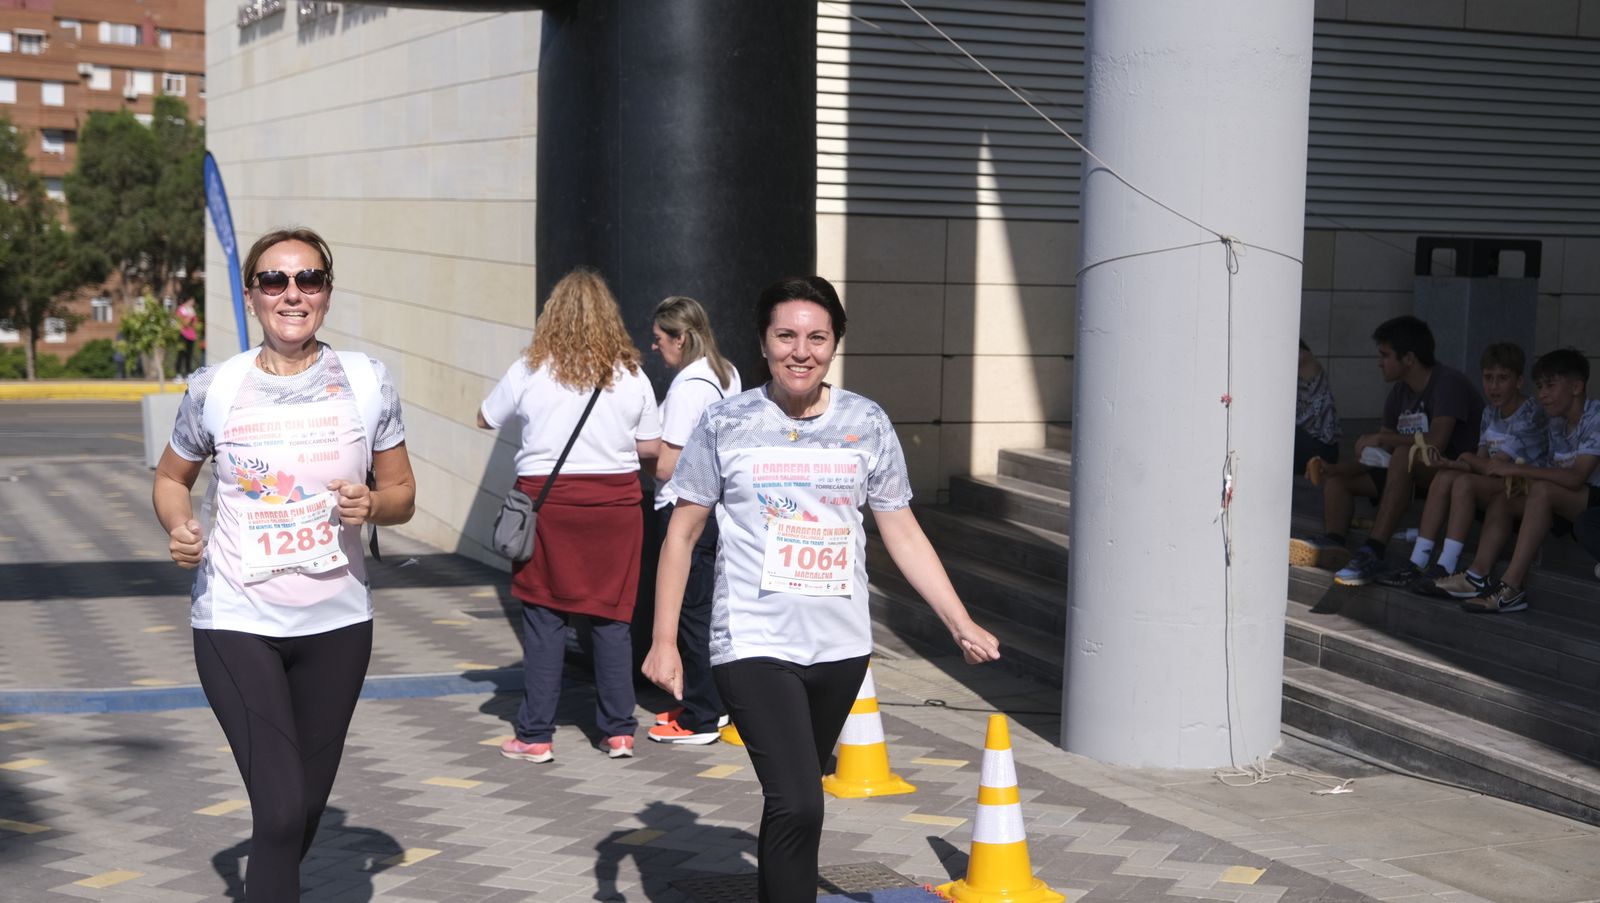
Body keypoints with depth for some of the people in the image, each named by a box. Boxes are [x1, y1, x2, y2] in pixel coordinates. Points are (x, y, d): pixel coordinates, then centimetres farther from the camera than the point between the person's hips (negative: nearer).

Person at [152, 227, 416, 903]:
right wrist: (178, 528, -9)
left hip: (337, 622, 3)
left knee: (307, 808, 15)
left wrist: (372, 504, -16)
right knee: (282, 808, -14)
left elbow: (403, 494, 7)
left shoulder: (366, 382, -1)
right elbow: (171, 478, 12)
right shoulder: (214, 388, -4)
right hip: (236, 623, -2)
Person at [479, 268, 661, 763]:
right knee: (612, 617, 8)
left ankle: (535, 736, 7)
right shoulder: (631, 375, 0)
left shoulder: (530, 370, -4)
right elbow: (651, 446, 5)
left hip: (547, 498, -1)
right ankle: (618, 731, 12)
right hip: (615, 499, 2)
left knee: (544, 618, 4)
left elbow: (486, 419, 10)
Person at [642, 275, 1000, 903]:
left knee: (794, 802, 17)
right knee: (798, 805, -18)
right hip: (754, 645, -3)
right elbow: (683, 533, 3)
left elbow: (902, 533, 9)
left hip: (841, 646, 4)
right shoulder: (726, 423, -3)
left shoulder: (867, 424, 3)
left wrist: (961, 624, 4)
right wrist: (663, 641, -2)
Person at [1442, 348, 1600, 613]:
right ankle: (1478, 576, -13)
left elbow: (1575, 477, -28)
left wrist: (1518, 469, -24)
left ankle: (1511, 588, -35)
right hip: (1569, 503, 9)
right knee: (1503, 500, -1)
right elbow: (1557, 475, 6)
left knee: (1542, 490, -31)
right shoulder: (1556, 424, 11)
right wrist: (1521, 477, -15)